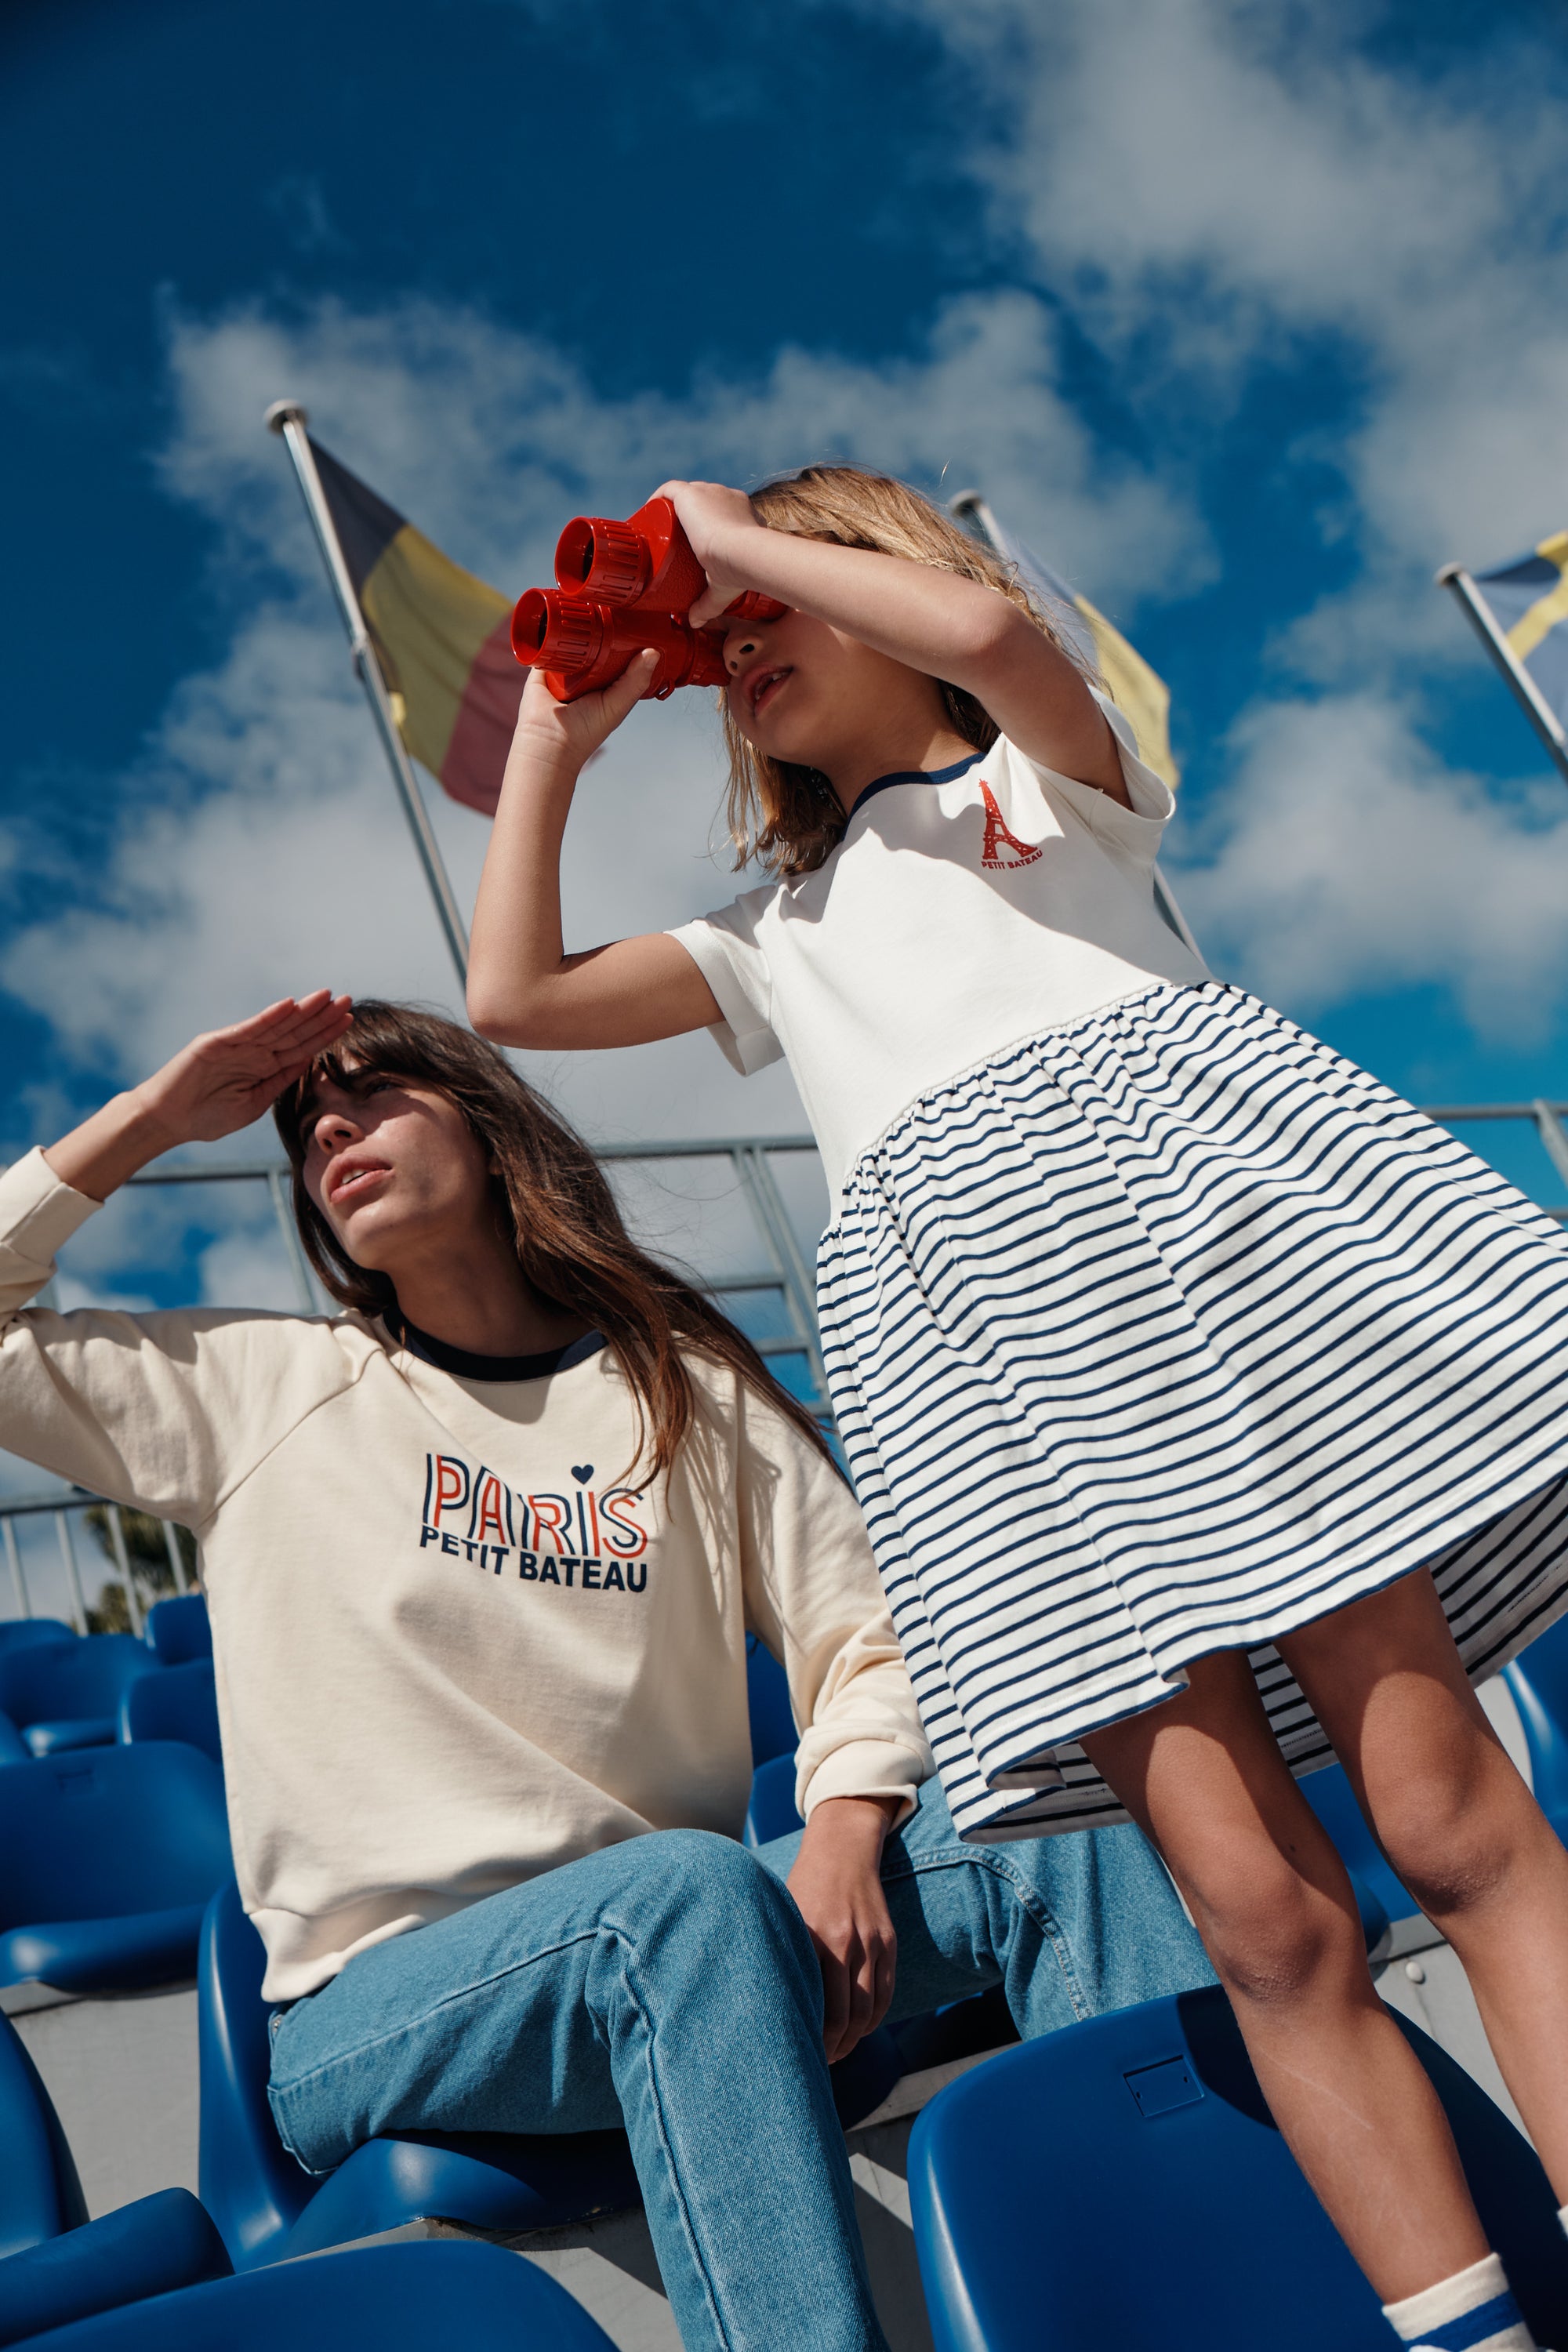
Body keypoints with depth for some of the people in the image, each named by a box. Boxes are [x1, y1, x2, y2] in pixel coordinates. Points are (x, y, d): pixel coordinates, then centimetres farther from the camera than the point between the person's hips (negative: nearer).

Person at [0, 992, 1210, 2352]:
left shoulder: (693, 1395, 7)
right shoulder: (255, 1389, 6)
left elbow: (868, 1651, 4)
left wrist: (845, 1832, -16)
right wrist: (151, 1120, 4)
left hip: (678, 1957, 3)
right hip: (373, 2010, -2)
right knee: (691, 1885, -35)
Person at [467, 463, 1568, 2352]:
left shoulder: (1050, 776, 26)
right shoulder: (781, 939, 36)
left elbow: (985, 627, 1)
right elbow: (513, 996, 27)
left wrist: (729, 533, 15)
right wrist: (553, 741, 30)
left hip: (1146, 1159, -2)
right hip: (948, 1295, 3)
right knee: (1256, 1902, -8)